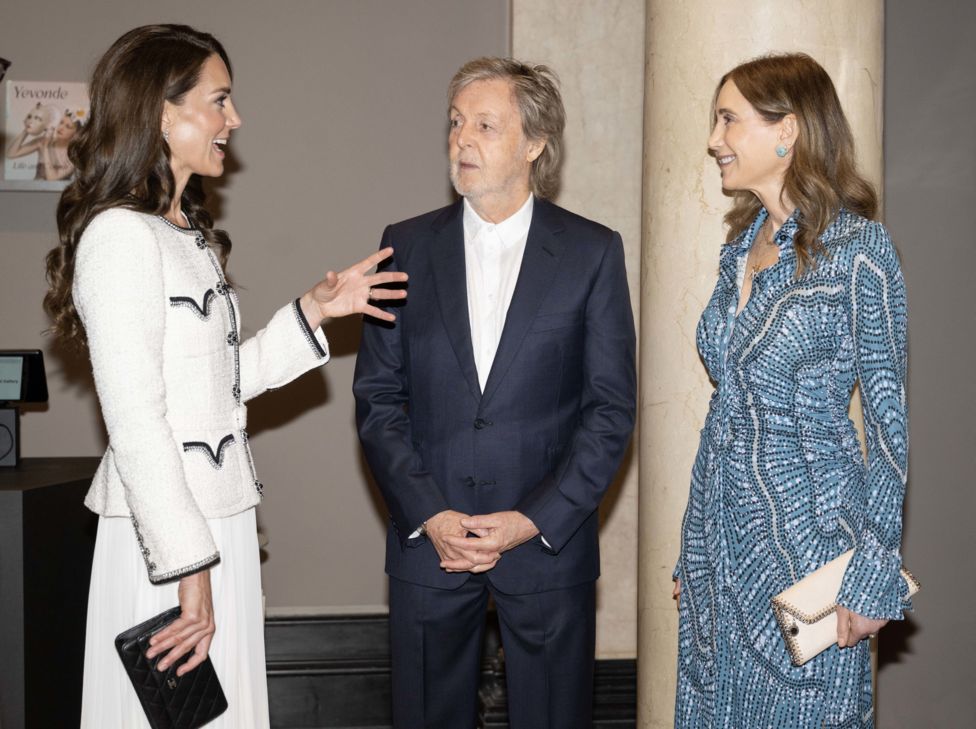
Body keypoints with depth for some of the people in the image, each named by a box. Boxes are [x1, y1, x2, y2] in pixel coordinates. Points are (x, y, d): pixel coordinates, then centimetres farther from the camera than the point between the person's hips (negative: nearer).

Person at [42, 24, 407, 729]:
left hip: (220, 516, 9)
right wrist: (188, 566, -20)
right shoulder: (121, 235, -15)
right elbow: (134, 419, -20)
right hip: (163, 535, -9)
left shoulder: (190, 235, 15)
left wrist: (313, 311, 8)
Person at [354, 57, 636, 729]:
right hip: (427, 543, 2)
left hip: (548, 542, -1)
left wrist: (533, 520, -10)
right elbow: (378, 398, 3)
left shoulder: (592, 251, -1)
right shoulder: (408, 246, 4)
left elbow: (612, 407, -2)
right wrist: (428, 515, -8)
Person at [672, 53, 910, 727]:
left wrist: (875, 578, -14)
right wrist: (695, 553, 14)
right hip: (723, 535, 7)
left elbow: (894, 424, -11)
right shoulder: (741, 247, 9)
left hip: (807, 530, -7)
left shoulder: (857, 247, -12)